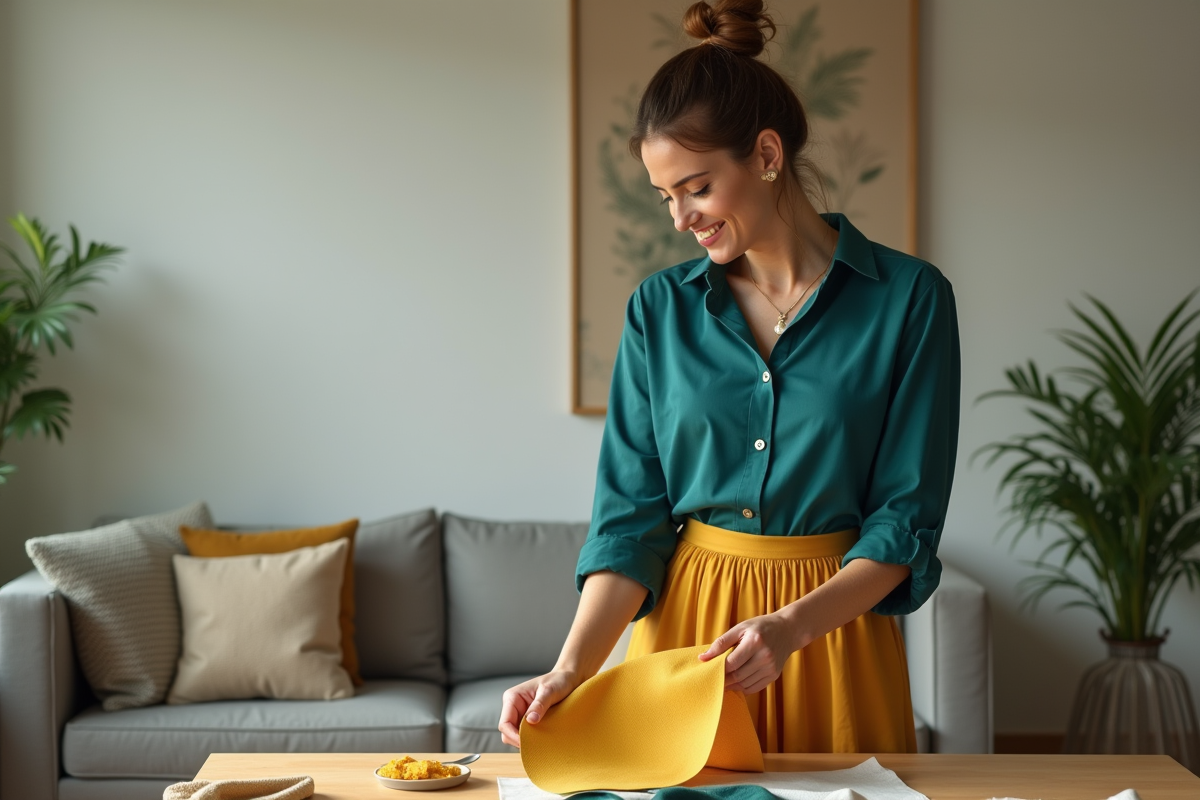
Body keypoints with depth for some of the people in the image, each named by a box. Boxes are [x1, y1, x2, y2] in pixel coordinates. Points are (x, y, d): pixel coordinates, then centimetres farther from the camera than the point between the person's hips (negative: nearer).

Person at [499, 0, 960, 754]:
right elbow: (631, 517, -2)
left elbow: (905, 520, -9)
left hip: (836, 627, -2)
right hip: (684, 617, 2)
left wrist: (790, 627, -23)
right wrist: (573, 669, -16)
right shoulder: (661, 309, 0)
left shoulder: (909, 297, -8)